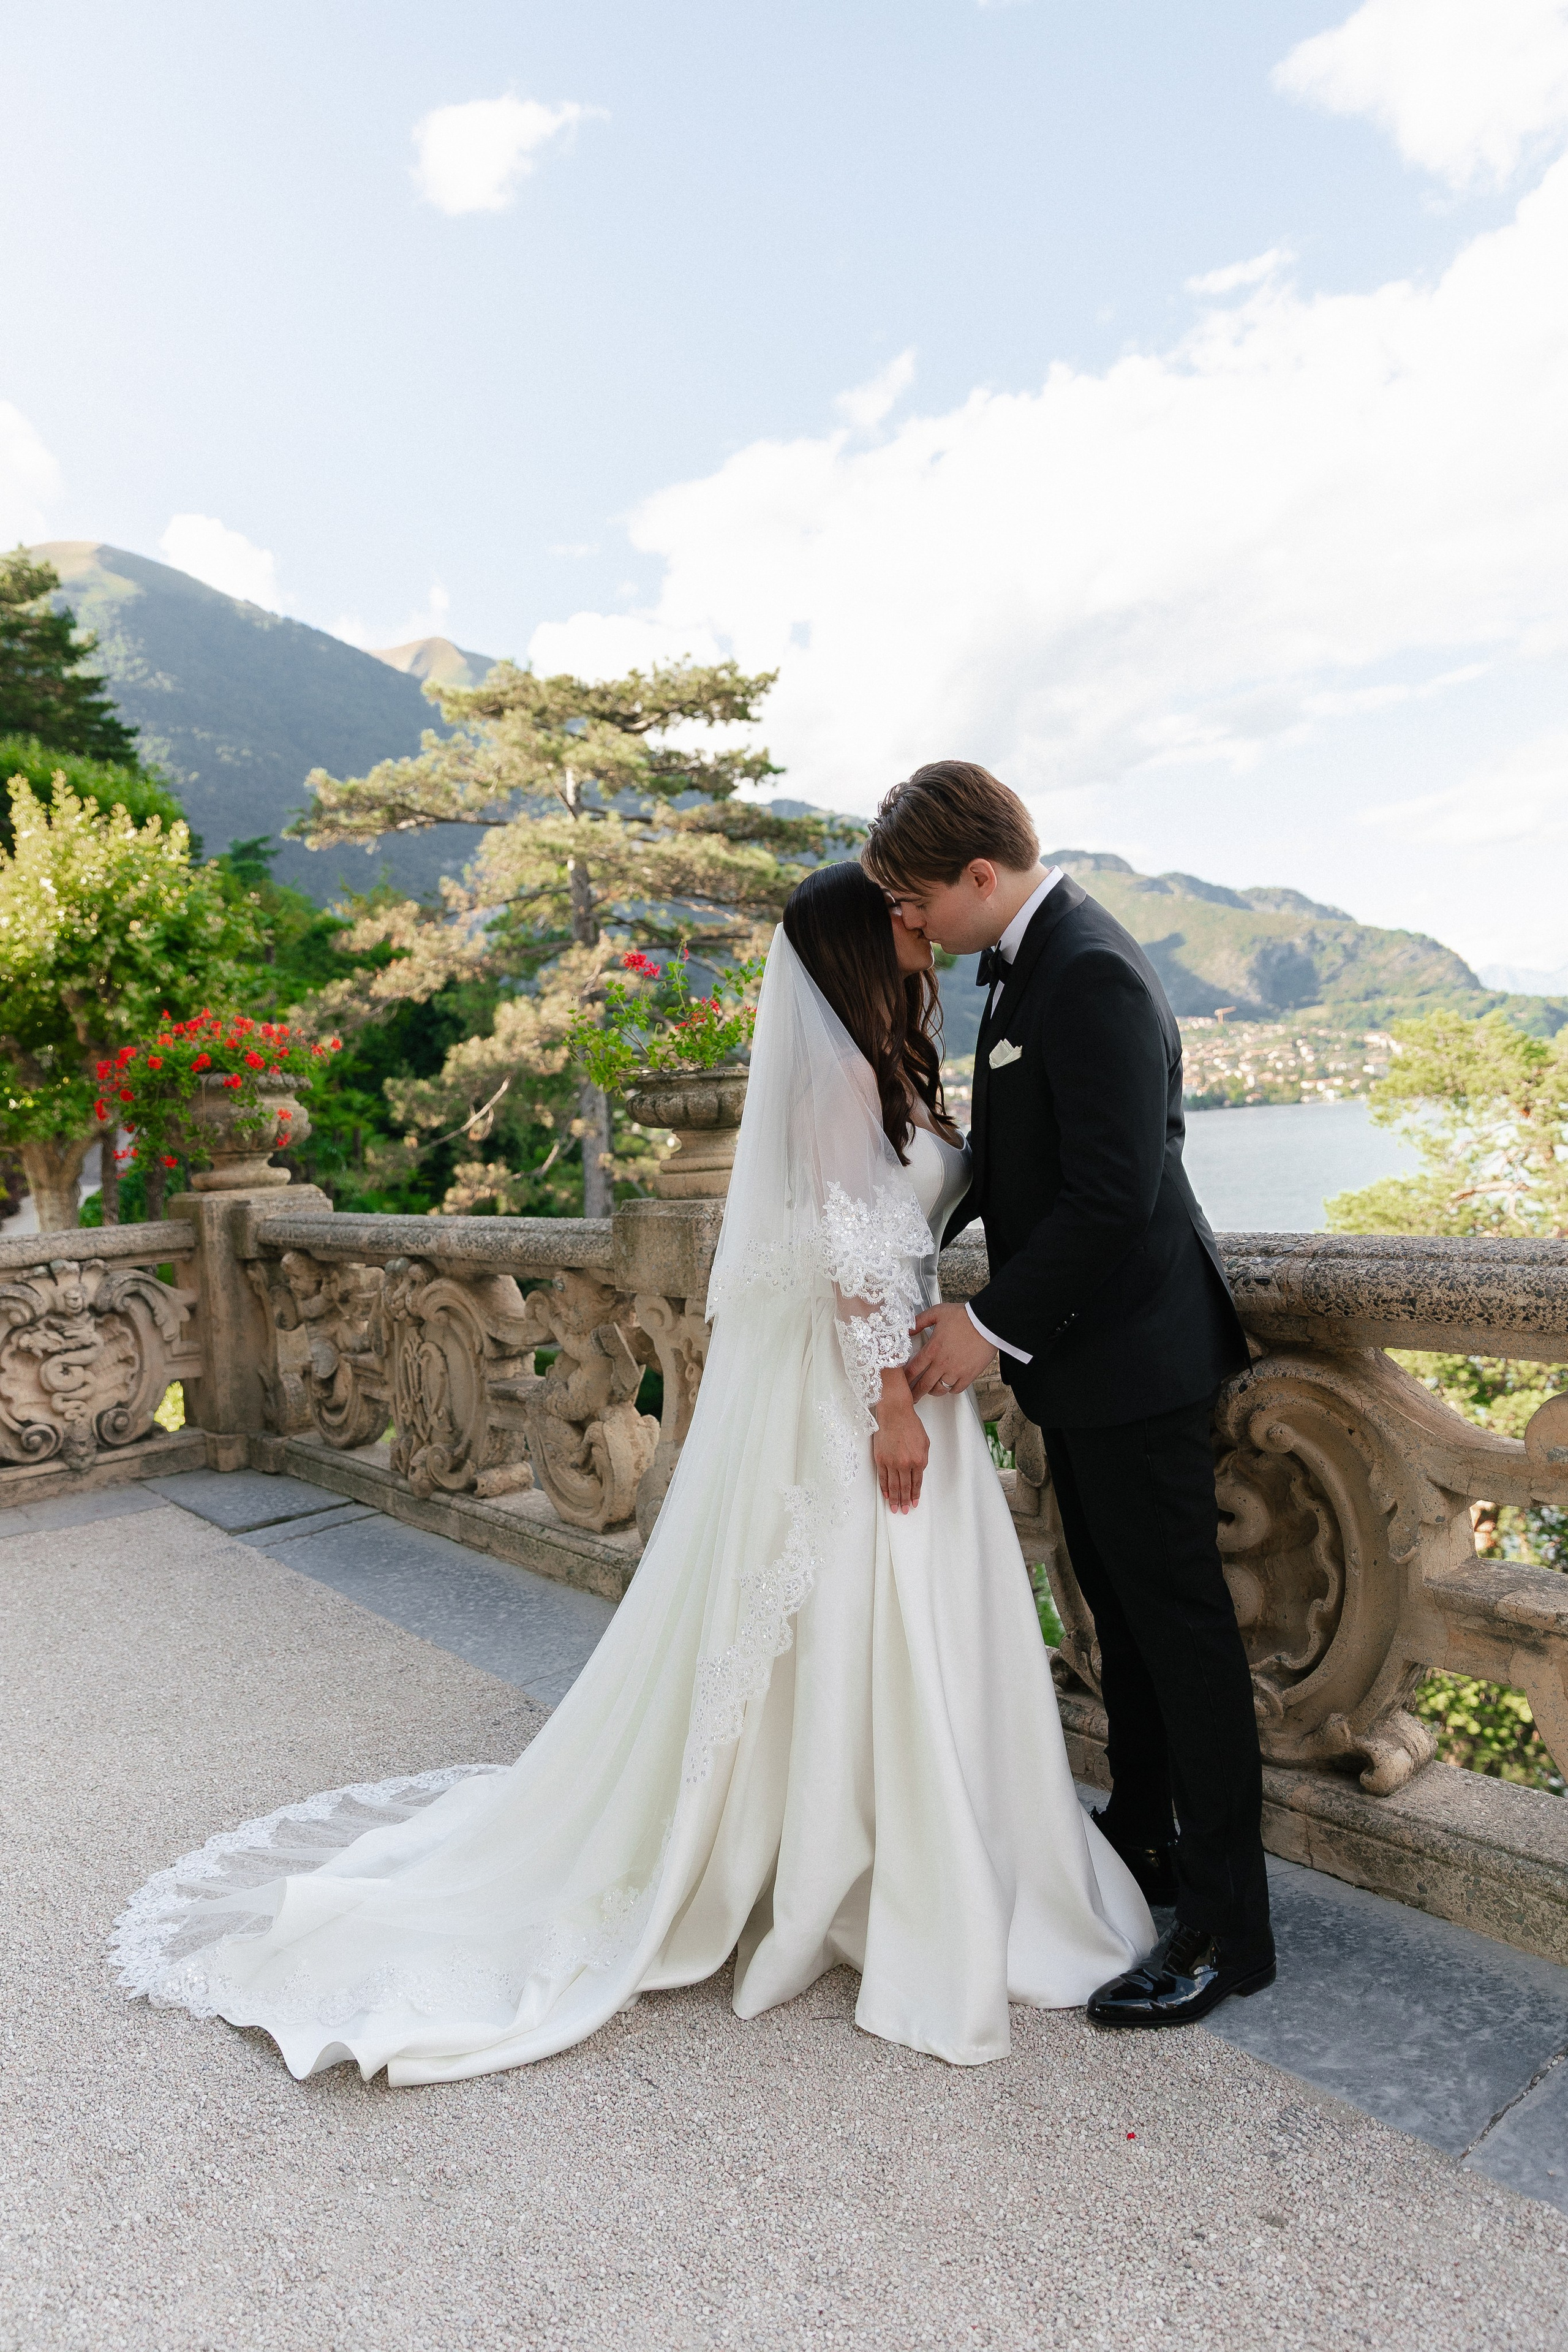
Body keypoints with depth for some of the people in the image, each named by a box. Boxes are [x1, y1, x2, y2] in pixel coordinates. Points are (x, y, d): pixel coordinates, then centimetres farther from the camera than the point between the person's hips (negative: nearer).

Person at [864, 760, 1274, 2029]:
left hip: (1133, 1356, -10)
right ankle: (1142, 1842, 38)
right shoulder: (1036, 961, 10)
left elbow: (1112, 1191, -26)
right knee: (1121, 1609, 20)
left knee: (1181, 1626, 2)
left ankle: (1229, 1927, 17)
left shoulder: (1092, 975, -22)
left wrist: (994, 1324, -18)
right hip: (1086, 1352, 10)